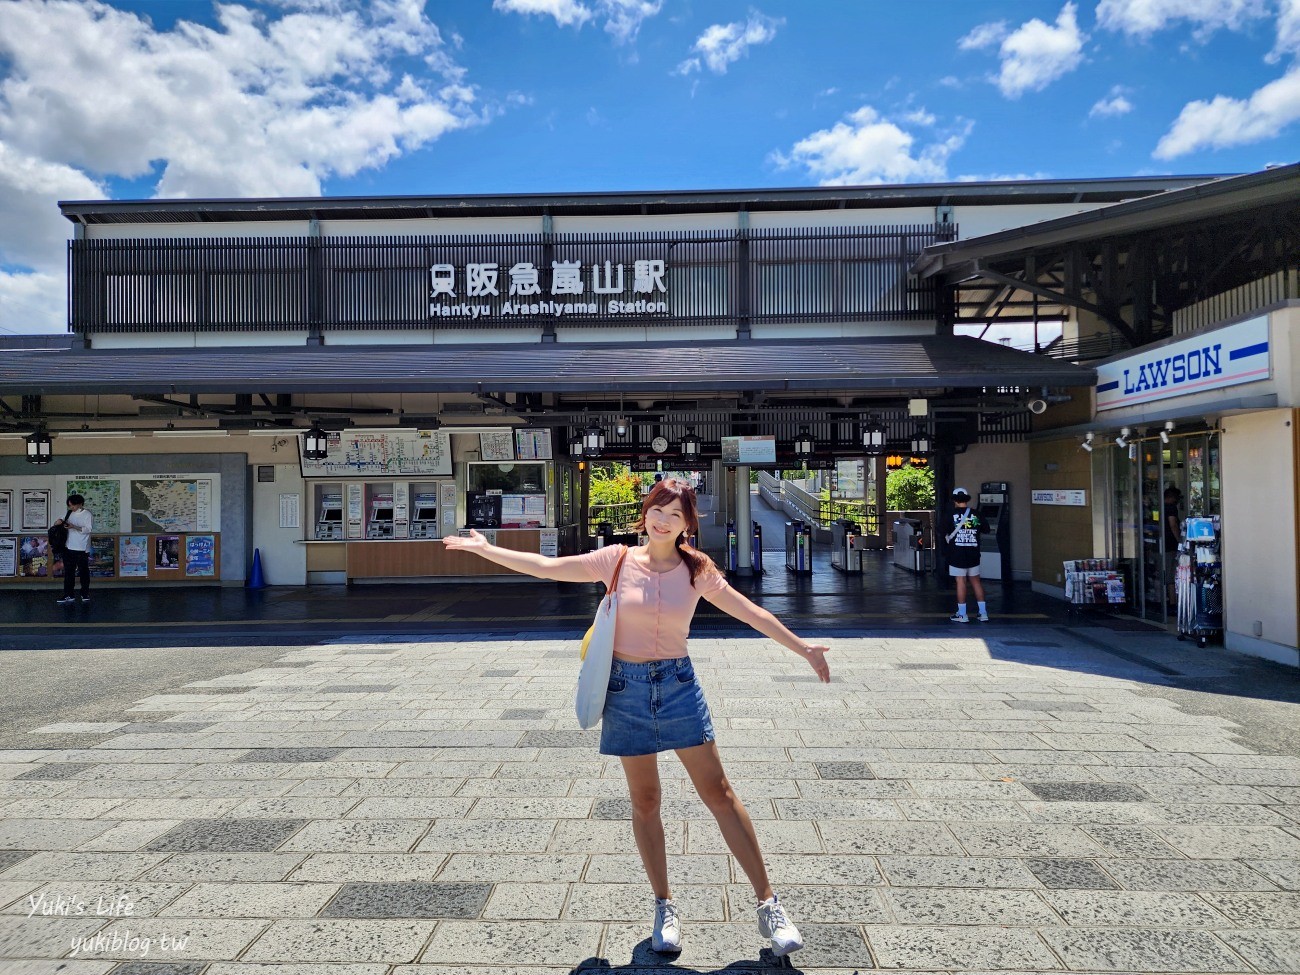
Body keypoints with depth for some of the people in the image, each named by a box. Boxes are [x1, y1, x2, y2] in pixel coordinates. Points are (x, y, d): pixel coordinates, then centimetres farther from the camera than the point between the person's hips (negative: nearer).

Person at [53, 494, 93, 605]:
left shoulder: (87, 515, -7)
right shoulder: (70, 513, 10)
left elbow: (88, 529, -16)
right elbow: (62, 520, 20)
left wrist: (73, 527, -27)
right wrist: (60, 521, -3)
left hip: (82, 549, -6)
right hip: (69, 548, 6)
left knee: (84, 572, 5)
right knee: (68, 573, 5)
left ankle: (85, 594, 16)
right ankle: (68, 595, 7)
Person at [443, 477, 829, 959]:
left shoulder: (697, 570, -2)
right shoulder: (617, 559, -4)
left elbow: (751, 613, 0)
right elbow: (547, 567, -4)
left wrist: (801, 646, -3)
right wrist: (484, 548, -4)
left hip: (678, 685, 0)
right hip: (626, 688, 0)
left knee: (718, 792, 1)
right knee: (644, 801, 10)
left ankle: (768, 903, 13)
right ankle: (664, 908, 27)